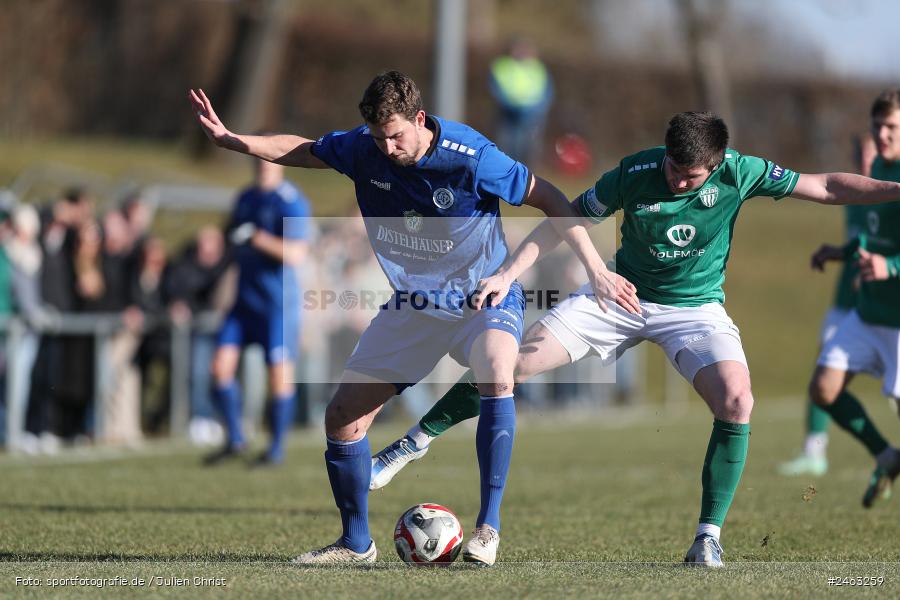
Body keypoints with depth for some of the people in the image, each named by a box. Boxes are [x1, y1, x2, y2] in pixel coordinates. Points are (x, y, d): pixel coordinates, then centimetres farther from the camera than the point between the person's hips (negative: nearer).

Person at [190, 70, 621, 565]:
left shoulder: (470, 157, -25)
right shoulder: (362, 149, -11)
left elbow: (549, 199, -15)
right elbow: (301, 151, 6)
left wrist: (595, 269, -18)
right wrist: (229, 139, -7)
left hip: (484, 297, -5)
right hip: (412, 303, 5)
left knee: (496, 375, -36)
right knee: (342, 415, -1)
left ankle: (488, 526, -28)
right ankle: (355, 542, 17)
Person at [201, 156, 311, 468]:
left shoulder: (292, 202, -12)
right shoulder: (246, 198, 12)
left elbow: (295, 253, -21)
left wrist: (256, 237, -23)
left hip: (278, 301, -7)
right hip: (245, 298, 7)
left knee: (280, 373, -2)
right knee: (221, 363, -2)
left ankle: (276, 448, 11)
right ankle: (234, 440, 10)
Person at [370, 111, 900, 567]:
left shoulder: (737, 173, -18)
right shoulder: (635, 173, -17)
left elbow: (826, 187, -11)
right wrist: (508, 275, -15)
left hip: (695, 307, 0)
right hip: (622, 296, 0)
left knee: (736, 401, -27)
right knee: (516, 361, -11)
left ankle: (710, 535, -14)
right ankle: (414, 444, 7)